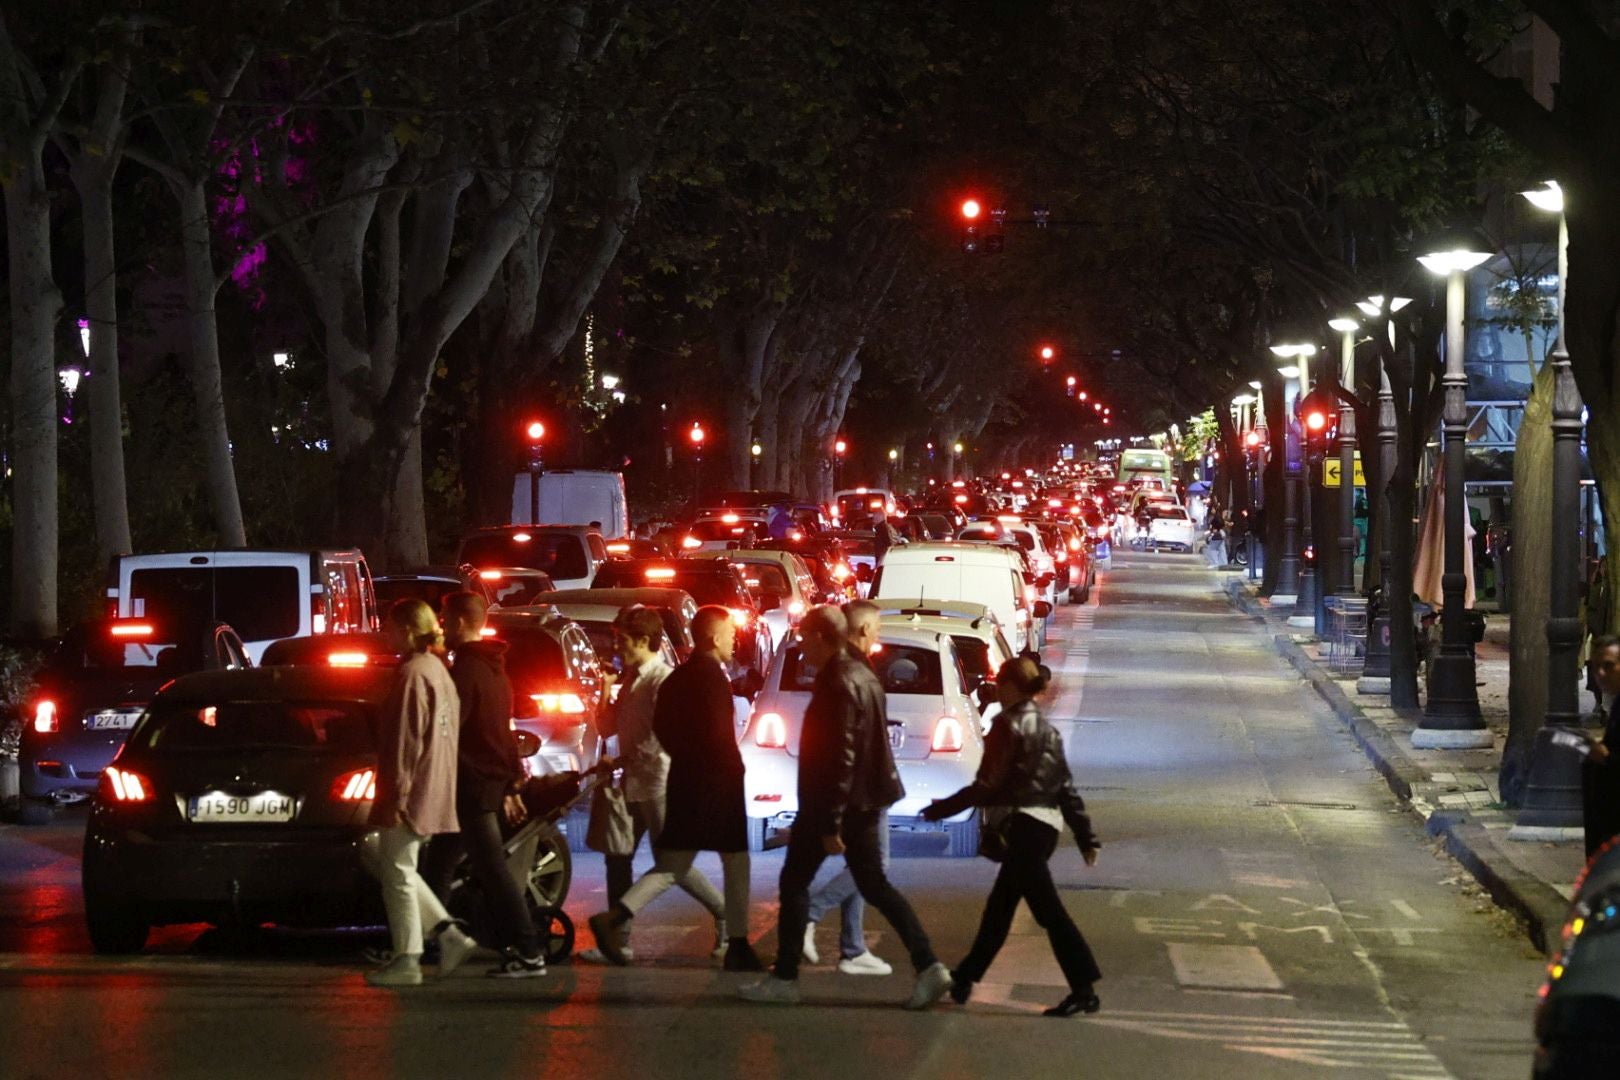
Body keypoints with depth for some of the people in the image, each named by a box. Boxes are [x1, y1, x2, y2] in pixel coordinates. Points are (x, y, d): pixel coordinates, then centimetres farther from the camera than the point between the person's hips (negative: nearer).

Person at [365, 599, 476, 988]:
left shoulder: (413, 673, -16)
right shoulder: (438, 670, 15)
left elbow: (406, 740, -20)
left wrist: (395, 794, -19)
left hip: (411, 791, -10)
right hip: (435, 790, 10)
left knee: (397, 872, -2)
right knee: (400, 870, 18)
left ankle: (407, 960, 1)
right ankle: (449, 934, 12)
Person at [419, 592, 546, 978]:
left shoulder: (466, 671, -15)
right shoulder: (495, 670, 16)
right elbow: (503, 733, 21)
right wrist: (510, 787, 23)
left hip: (470, 786, -10)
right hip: (492, 783, 10)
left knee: (493, 868, -8)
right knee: (437, 866, 15)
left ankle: (528, 953, -9)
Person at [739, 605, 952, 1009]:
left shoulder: (837, 685, -19)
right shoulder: (863, 676, 11)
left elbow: (839, 758, -23)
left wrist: (829, 824, -23)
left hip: (833, 803, -9)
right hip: (863, 802, 9)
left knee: (794, 880, 3)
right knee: (873, 884, 11)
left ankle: (784, 979, 7)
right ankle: (928, 967, 3)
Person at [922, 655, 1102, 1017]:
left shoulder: (1008, 726, -8)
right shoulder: (1047, 730, 17)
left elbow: (989, 785, -11)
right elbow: (1067, 788, 16)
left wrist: (943, 809, -3)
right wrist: (1086, 836, 16)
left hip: (1023, 825, -9)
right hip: (1046, 825, 9)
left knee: (1048, 910, -12)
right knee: (999, 907, 16)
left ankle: (1084, 989, -17)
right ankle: (965, 978, 25)